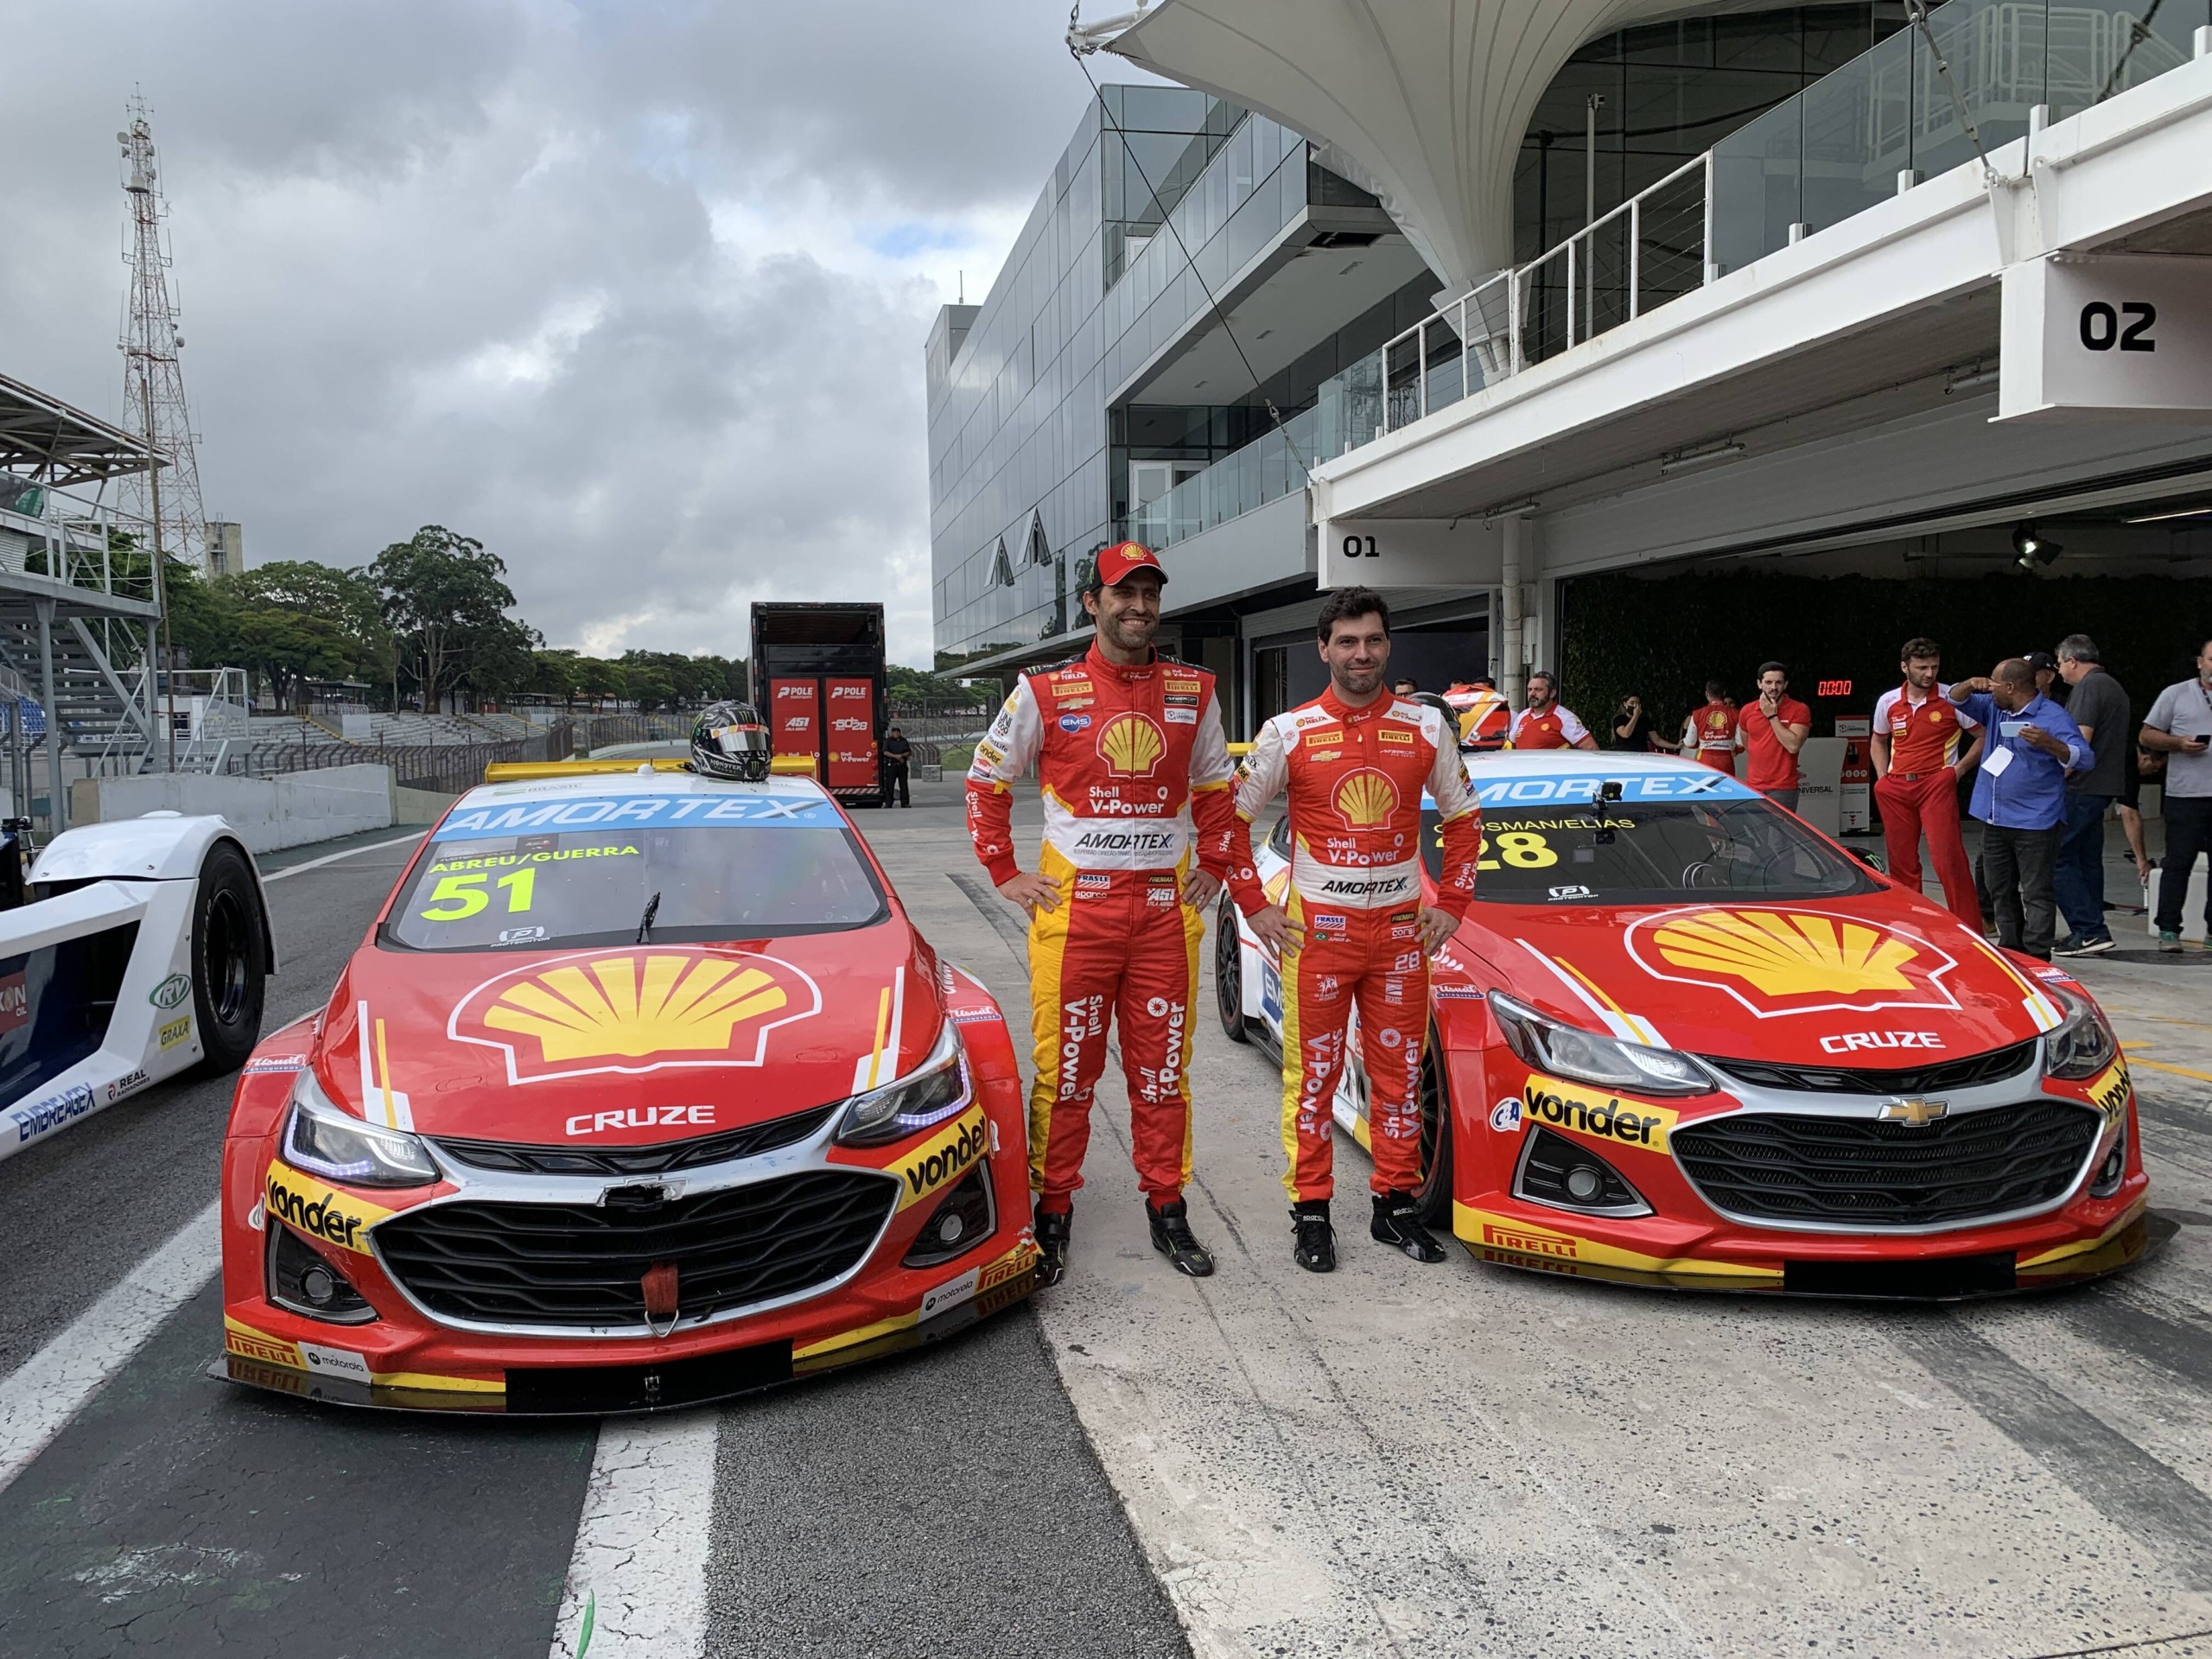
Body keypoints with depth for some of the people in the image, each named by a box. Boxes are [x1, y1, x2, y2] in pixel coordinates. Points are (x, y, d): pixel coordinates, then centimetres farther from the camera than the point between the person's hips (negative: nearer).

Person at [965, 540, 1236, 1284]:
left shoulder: (1192, 693, 9)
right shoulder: (1045, 692, 0)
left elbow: (1216, 787, 22)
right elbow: (986, 781, 8)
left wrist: (1211, 867, 13)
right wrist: (1006, 873, 3)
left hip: (1166, 906, 3)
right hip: (1075, 905, -2)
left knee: (1164, 1069, 9)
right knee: (1066, 1070, 2)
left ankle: (1167, 1210, 21)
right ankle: (1052, 1214, 14)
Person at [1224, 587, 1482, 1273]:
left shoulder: (1425, 729, 4)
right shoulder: (1289, 733, -2)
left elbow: (1462, 819, 14)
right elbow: (1231, 818, 3)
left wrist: (1451, 903, 7)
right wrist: (1255, 907, -2)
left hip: (1401, 929, 2)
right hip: (1315, 927, -2)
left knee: (1399, 1072, 8)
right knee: (1313, 1073, 2)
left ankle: (1396, 1203, 21)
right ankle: (1311, 1211, 13)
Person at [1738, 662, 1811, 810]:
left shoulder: (1799, 710, -6)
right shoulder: (1747, 712, 6)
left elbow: (1793, 746, -18)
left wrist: (1772, 716, -14)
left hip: (1783, 788, -4)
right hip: (1753, 787, 4)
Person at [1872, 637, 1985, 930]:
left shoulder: (1952, 699, -2)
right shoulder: (1887, 702, 9)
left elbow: (1983, 736, 4)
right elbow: (1878, 741, 24)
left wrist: (1960, 768, -5)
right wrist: (1882, 777, 11)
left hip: (1937, 785, -4)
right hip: (1896, 789, 4)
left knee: (1948, 859, -13)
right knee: (1901, 862, 8)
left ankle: (1969, 929, -9)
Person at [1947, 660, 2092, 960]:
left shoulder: (2052, 716, -11)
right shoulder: (1995, 709, 11)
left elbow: (2085, 759, -17)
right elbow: (1956, 699, 20)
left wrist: (2048, 743, -34)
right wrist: (1971, 685, -3)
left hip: (2035, 822, -8)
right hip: (1994, 820, 8)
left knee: (2037, 893, -5)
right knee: (2001, 891, 14)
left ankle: (2036, 956, -6)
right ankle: (2010, 950, 23)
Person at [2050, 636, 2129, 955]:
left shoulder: (2088, 687, -11)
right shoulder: (2113, 686, 21)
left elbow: (2080, 742, -20)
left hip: (2081, 788, -10)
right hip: (2103, 786, 10)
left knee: (2057, 858, -9)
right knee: (2088, 860, 14)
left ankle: (2090, 931, -13)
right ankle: (2091, 933, 16)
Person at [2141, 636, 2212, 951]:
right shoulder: (2176, 694, 6)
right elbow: (2146, 735, 5)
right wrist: (2179, 743, -11)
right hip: (2185, 795, -3)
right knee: (2178, 863, -1)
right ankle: (2168, 931, 3)